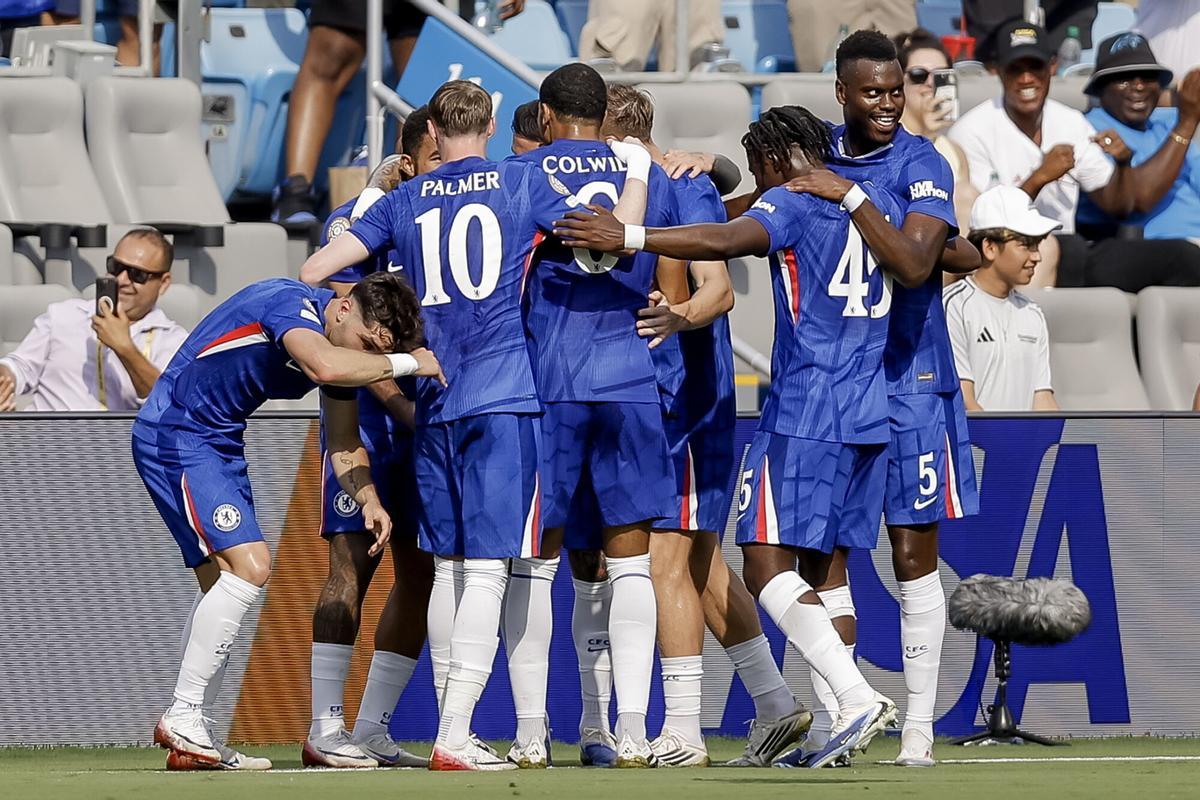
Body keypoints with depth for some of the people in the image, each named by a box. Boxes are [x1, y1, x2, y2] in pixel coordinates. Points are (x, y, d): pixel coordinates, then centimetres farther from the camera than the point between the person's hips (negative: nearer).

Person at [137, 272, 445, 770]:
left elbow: (344, 444, 11)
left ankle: (191, 741, 14)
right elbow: (325, 367, -43)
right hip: (173, 434, -10)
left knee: (222, 584, 10)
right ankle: (182, 719, -15)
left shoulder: (345, 350, 4)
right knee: (249, 565, -19)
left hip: (221, 442, 10)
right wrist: (406, 363, -31)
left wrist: (369, 501, -7)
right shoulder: (291, 303, -23)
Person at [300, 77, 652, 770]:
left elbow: (319, 266, 10)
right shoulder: (523, 182, 1)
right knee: (489, 566, -8)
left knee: (451, 566, 11)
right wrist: (639, 173, 11)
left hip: (433, 401, 4)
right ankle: (453, 738, -16)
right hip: (506, 395, -4)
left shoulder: (404, 200, 11)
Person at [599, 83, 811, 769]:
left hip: (685, 398, -10)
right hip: (651, 398, 10)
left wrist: (680, 315, -44)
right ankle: (775, 706, 21)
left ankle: (683, 733, -9)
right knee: (699, 561, 14)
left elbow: (719, 288, -26)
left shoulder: (688, 192, -13)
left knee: (666, 559, -10)